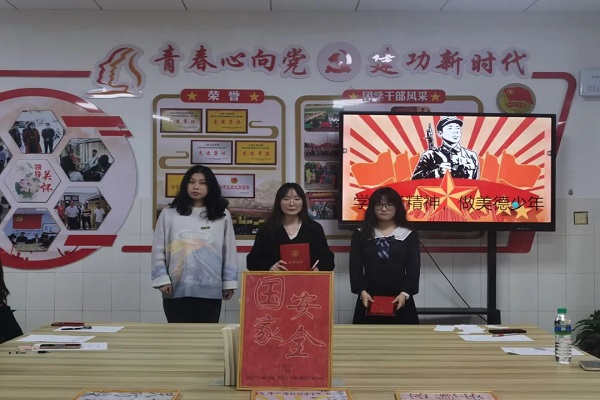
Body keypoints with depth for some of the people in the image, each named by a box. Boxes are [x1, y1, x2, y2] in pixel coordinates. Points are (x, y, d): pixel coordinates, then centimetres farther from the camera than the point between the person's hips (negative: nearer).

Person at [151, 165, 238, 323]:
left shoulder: (222, 215, 6)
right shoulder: (169, 213, 5)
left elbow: (229, 250, 7)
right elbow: (158, 250, 5)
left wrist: (229, 283, 4)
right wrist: (162, 279, -3)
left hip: (210, 290, 1)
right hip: (177, 290, 0)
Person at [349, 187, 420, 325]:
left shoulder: (409, 236, 7)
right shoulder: (360, 235, 8)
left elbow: (413, 269, 0)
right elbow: (355, 267, 1)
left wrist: (405, 293, -14)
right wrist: (362, 291, -13)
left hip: (400, 301, 0)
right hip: (369, 300, 0)